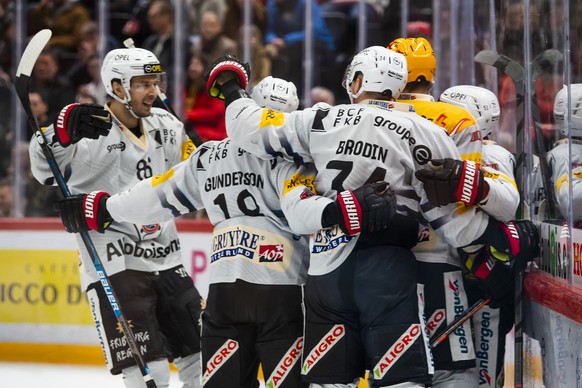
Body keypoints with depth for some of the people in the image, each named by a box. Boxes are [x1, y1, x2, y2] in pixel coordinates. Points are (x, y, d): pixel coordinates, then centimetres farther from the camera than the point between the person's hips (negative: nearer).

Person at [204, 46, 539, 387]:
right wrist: (504, 237, 8)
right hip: (389, 270, -3)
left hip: (326, 270, 3)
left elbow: (253, 129, 15)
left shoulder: (321, 122, 5)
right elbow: (451, 210, -3)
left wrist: (233, 94, 35)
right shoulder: (422, 133, -1)